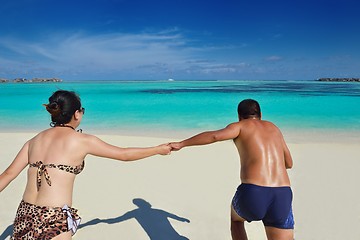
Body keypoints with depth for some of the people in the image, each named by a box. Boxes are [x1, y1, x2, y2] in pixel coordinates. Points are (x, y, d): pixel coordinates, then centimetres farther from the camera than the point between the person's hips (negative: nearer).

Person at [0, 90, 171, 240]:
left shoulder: (35, 140, 7)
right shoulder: (83, 141, -7)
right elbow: (125, 154, 0)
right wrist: (159, 149, 11)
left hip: (25, 215, 6)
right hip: (54, 220, -5)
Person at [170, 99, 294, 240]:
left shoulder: (240, 126, 11)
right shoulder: (273, 128, 26)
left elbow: (214, 136, -9)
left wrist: (181, 144, -3)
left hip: (252, 194, -3)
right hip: (282, 197, 3)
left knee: (236, 217, 32)